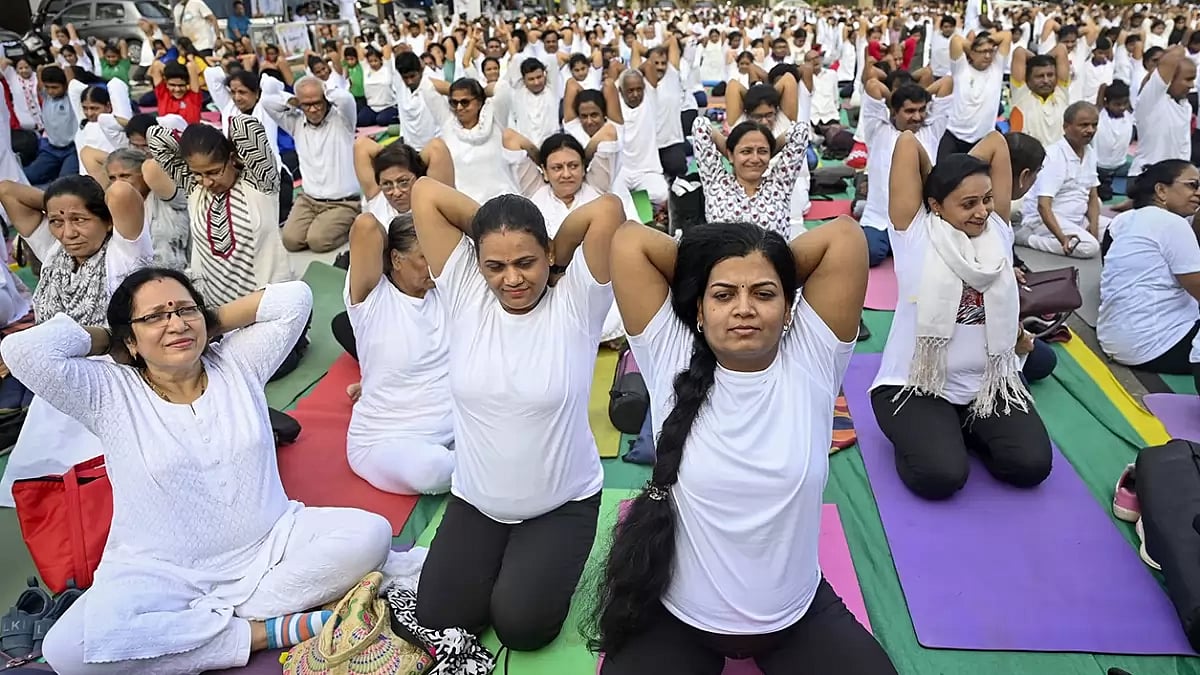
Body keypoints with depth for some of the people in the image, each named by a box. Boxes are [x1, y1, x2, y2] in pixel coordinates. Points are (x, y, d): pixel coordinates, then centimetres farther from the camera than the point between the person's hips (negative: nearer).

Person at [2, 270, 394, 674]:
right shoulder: (109, 394, -1)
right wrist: (106, 337, 0)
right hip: (160, 575, -1)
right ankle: (265, 632, -20)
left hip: (269, 548, 2)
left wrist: (213, 322, 3)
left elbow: (294, 298, 0)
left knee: (368, 534, -22)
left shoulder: (238, 364, 4)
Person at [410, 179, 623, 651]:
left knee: (521, 625, -12)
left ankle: (548, 565, 21)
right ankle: (499, 562, 28)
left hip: (563, 504, -3)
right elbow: (426, 193, -13)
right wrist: (488, 224, -9)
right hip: (474, 501, 3)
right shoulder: (465, 297, -10)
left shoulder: (575, 304, -16)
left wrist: (551, 254, -13)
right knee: (437, 620, 0)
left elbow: (608, 209, -28)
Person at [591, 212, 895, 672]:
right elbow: (629, 241, -15)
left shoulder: (811, 363, -12)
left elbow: (846, 235, -17)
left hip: (798, 615, 1)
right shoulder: (671, 361, -12)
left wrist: (776, 268, -5)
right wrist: (697, 268, -5)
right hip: (678, 616, 0)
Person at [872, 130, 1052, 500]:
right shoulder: (917, 233, -10)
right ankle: (918, 434, 11)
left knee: (1031, 464, -13)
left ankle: (965, 428, 17)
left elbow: (996, 142, 2)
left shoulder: (997, 229, 2)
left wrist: (953, 173, 5)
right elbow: (908, 141, -13)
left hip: (990, 382, 5)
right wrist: (939, 179, 2)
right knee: (941, 476, -24)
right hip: (915, 385, -4)